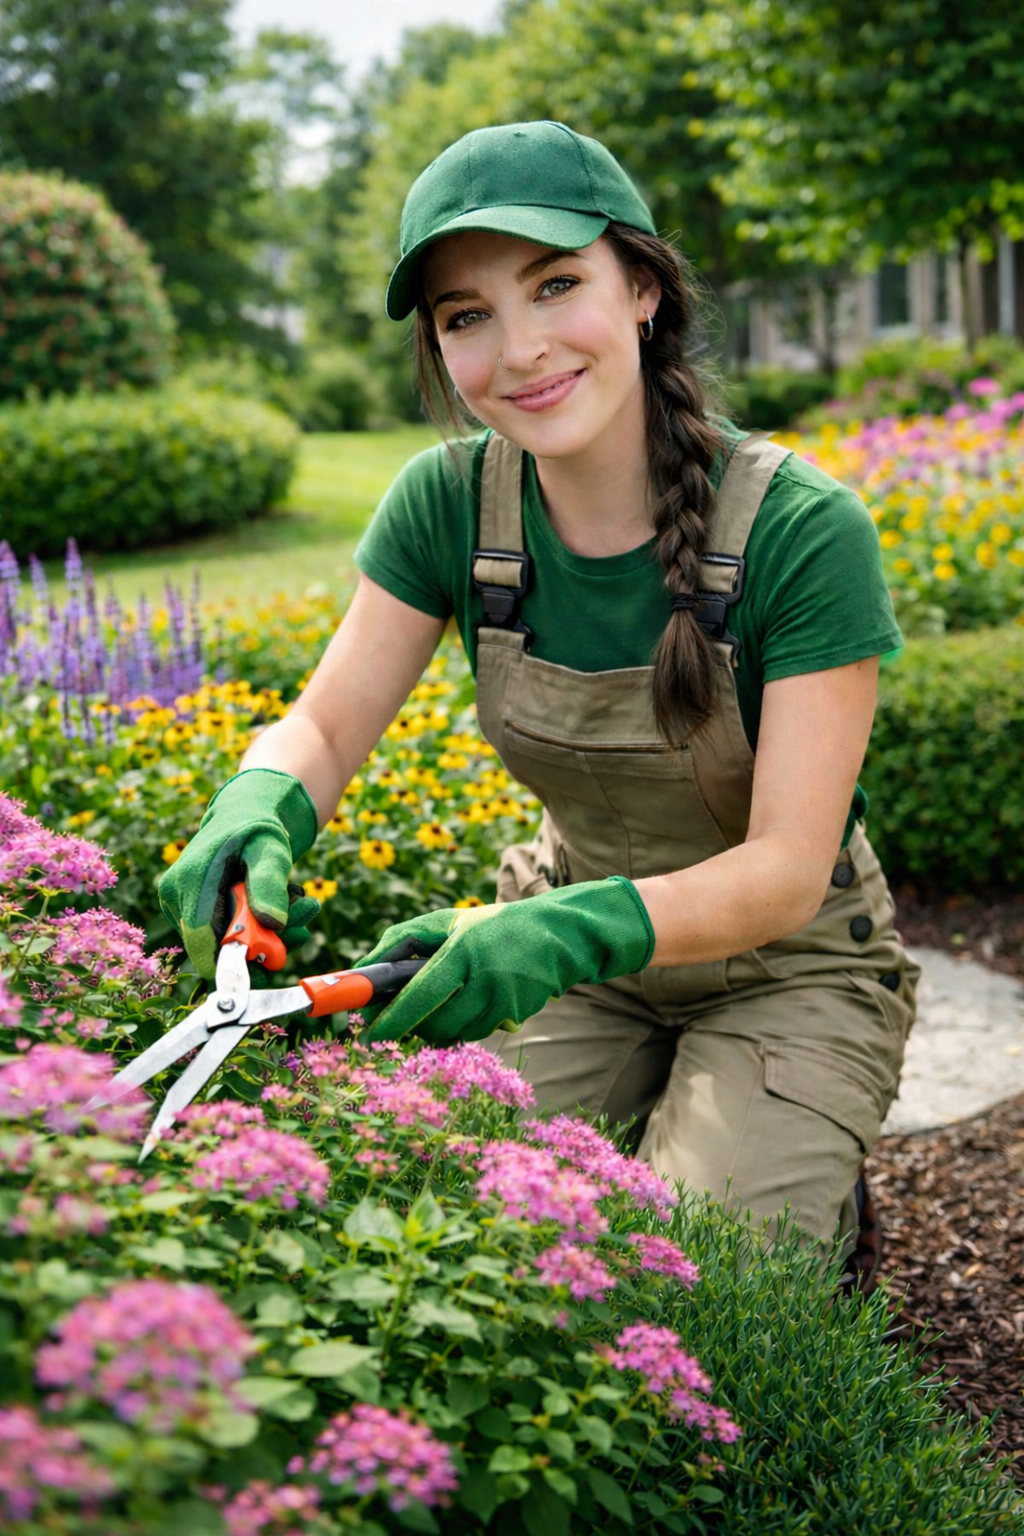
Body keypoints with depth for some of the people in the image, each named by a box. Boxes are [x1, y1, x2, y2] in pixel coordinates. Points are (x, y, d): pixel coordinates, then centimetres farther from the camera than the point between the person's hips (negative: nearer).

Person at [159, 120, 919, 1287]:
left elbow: (786, 870, -26)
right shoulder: (449, 503, -12)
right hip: (572, 950, 4)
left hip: (786, 972, -3)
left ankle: (825, 1197, 12)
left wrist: (577, 928, -45)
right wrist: (256, 811, -34)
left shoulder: (803, 531, -25)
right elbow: (325, 726, -9)